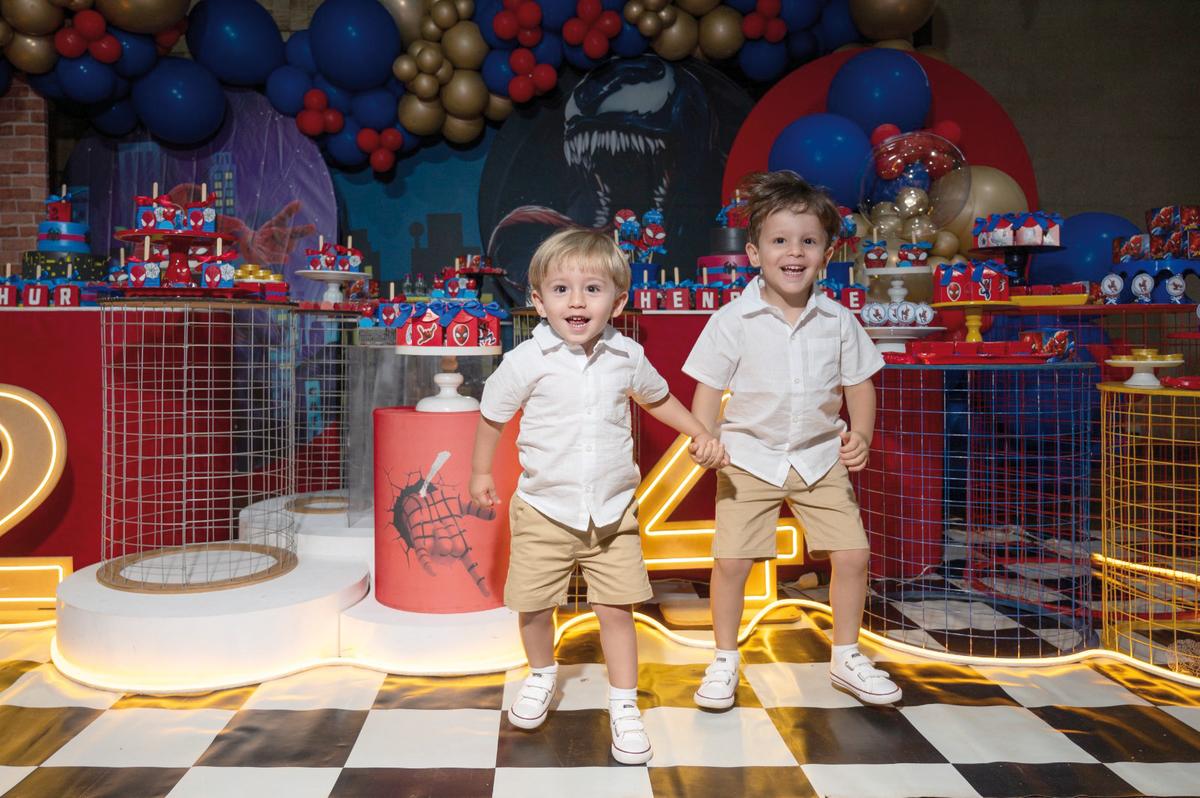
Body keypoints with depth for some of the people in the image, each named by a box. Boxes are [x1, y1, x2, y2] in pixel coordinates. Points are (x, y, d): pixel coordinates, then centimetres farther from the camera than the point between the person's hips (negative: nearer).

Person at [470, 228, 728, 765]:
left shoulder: (626, 357, -3)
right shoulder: (527, 362, -12)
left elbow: (657, 398, 18)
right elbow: (492, 415, 4)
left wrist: (700, 435, 11)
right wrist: (481, 473, 11)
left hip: (613, 512, 1)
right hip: (544, 511, -1)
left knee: (616, 609, 2)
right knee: (533, 605, 9)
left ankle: (624, 706, 20)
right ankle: (542, 675, 40)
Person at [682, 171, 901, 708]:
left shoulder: (838, 321, -2)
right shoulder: (733, 321, -10)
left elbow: (859, 383, 7)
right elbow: (708, 390, -5)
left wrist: (861, 432, -10)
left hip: (820, 456, 3)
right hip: (750, 457, -2)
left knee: (852, 552, 1)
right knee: (731, 558, -7)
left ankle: (846, 657, 24)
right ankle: (724, 661, 17)